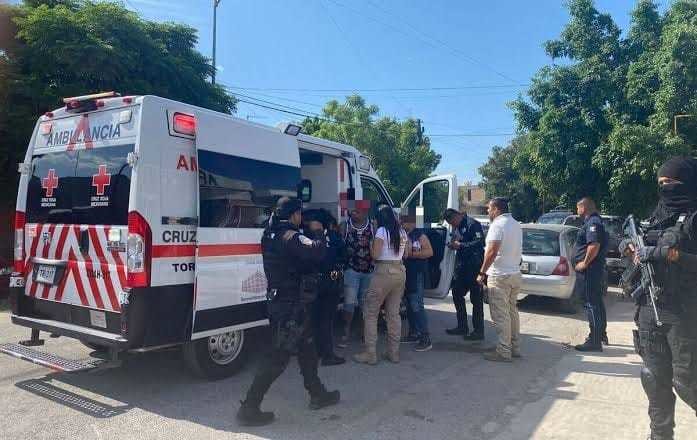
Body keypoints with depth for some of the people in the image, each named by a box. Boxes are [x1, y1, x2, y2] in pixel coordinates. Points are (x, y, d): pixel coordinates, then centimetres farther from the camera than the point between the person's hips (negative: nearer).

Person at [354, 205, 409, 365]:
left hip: (384, 272, -7)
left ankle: (370, 353, 1)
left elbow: (375, 255, -13)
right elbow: (406, 255, 17)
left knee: (370, 313, 2)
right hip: (400, 271, 7)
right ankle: (394, 352, 17)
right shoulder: (402, 232, 11)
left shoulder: (381, 231, -7)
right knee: (394, 313, 13)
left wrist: (370, 245, 6)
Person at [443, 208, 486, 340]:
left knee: (476, 299, -2)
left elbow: (480, 242, -23)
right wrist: (453, 244, 4)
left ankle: (478, 331, 7)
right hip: (461, 265, 10)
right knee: (457, 294, 14)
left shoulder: (472, 224, -14)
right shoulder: (456, 227, 14)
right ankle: (462, 327, 27)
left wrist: (461, 245, -20)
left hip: (474, 266, -10)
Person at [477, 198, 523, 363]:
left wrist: (482, 272, -15)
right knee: (512, 312, 16)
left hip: (499, 276, -9)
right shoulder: (516, 224, 14)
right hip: (515, 274, 9)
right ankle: (514, 347, 24)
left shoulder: (498, 224, -14)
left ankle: (503, 352, 1)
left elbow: (492, 252, -22)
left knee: (500, 315, -3)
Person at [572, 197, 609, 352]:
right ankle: (601, 335, 34)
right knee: (597, 303, 20)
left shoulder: (592, 223, -16)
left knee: (592, 304, -8)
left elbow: (594, 245, -28)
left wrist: (585, 263, -20)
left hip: (590, 270, -11)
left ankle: (594, 341, -5)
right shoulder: (594, 221, 18)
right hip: (597, 270, 11)